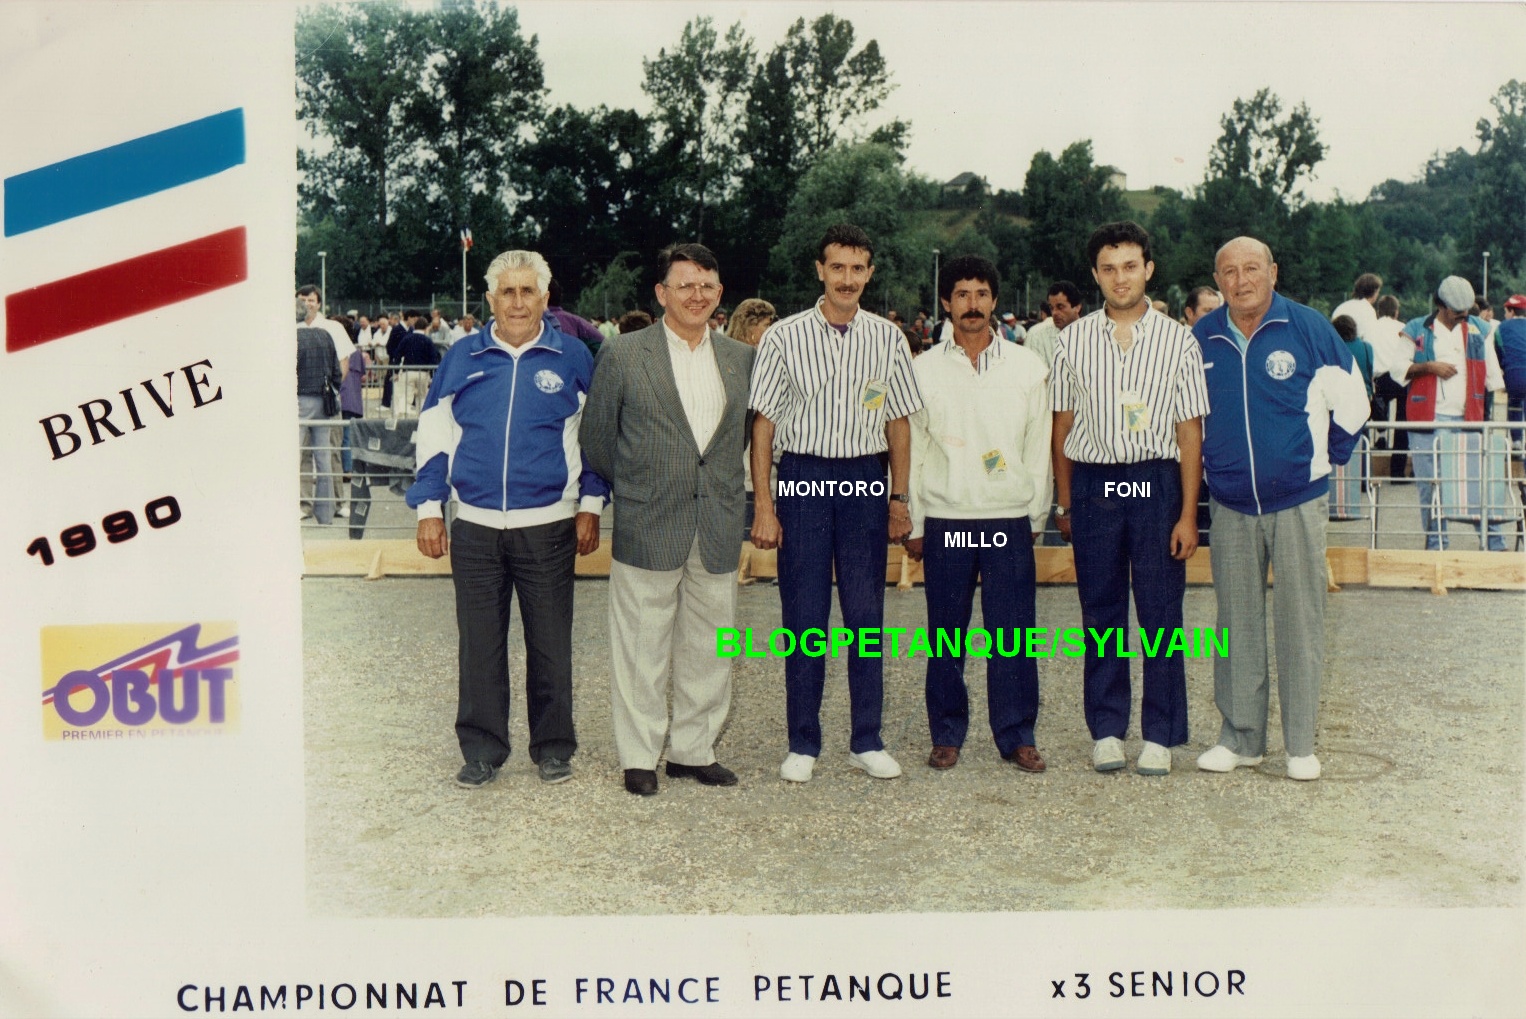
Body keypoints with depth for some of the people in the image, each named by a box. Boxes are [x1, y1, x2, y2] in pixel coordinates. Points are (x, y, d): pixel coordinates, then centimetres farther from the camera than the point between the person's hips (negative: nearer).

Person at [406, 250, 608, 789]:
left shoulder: (572, 358, 2)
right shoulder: (462, 357, 5)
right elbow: (433, 434, 9)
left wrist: (590, 506, 3)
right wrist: (429, 509, 4)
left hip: (548, 526, -1)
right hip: (474, 527, 1)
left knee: (550, 644, 7)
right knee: (479, 644, 7)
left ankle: (553, 748, 21)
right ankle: (482, 749, 19)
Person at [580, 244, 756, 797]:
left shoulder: (742, 357, 8)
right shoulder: (623, 354, -2)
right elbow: (596, 436, 5)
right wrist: (631, 488, 10)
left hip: (717, 529, 4)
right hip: (647, 528, -3)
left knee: (708, 648, 10)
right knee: (642, 649, 4)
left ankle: (693, 750, 24)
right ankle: (638, 756, 16)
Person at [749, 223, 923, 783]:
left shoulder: (887, 338, 6)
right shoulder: (785, 337, -2)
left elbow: (898, 421, 12)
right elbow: (763, 423, -1)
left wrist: (899, 497, 8)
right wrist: (763, 505, -5)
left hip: (866, 480, 2)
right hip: (803, 477, -2)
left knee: (866, 614, 6)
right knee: (804, 615, 3)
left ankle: (867, 740, 18)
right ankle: (802, 743, 14)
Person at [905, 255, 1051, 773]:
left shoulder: (1028, 367, 6)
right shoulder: (924, 369, 5)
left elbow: (1039, 446, 9)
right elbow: (913, 448, 6)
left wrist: (1035, 514, 6)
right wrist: (915, 524, 4)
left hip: (1009, 519, 0)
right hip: (945, 519, 0)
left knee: (1012, 631, 0)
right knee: (945, 631, 5)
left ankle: (1017, 735, 11)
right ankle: (946, 734, 16)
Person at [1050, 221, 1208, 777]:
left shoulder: (1177, 339, 2)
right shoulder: (1072, 340, 6)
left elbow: (1189, 430, 1)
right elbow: (1063, 424, 9)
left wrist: (1188, 513, -4)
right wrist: (1064, 502, 7)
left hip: (1156, 481, -1)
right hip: (1093, 482, 1)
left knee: (1161, 611, 2)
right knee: (1100, 611, 7)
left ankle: (1159, 736, 12)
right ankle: (1106, 730, 17)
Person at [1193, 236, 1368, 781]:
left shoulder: (1309, 329, -5)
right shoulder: (1201, 340, 2)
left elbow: (1350, 403, 6)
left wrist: (1326, 457, 7)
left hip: (1299, 502, -2)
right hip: (1231, 506, 2)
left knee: (1300, 622, 2)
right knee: (1237, 623, 7)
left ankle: (1301, 744, 11)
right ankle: (1241, 737, 18)